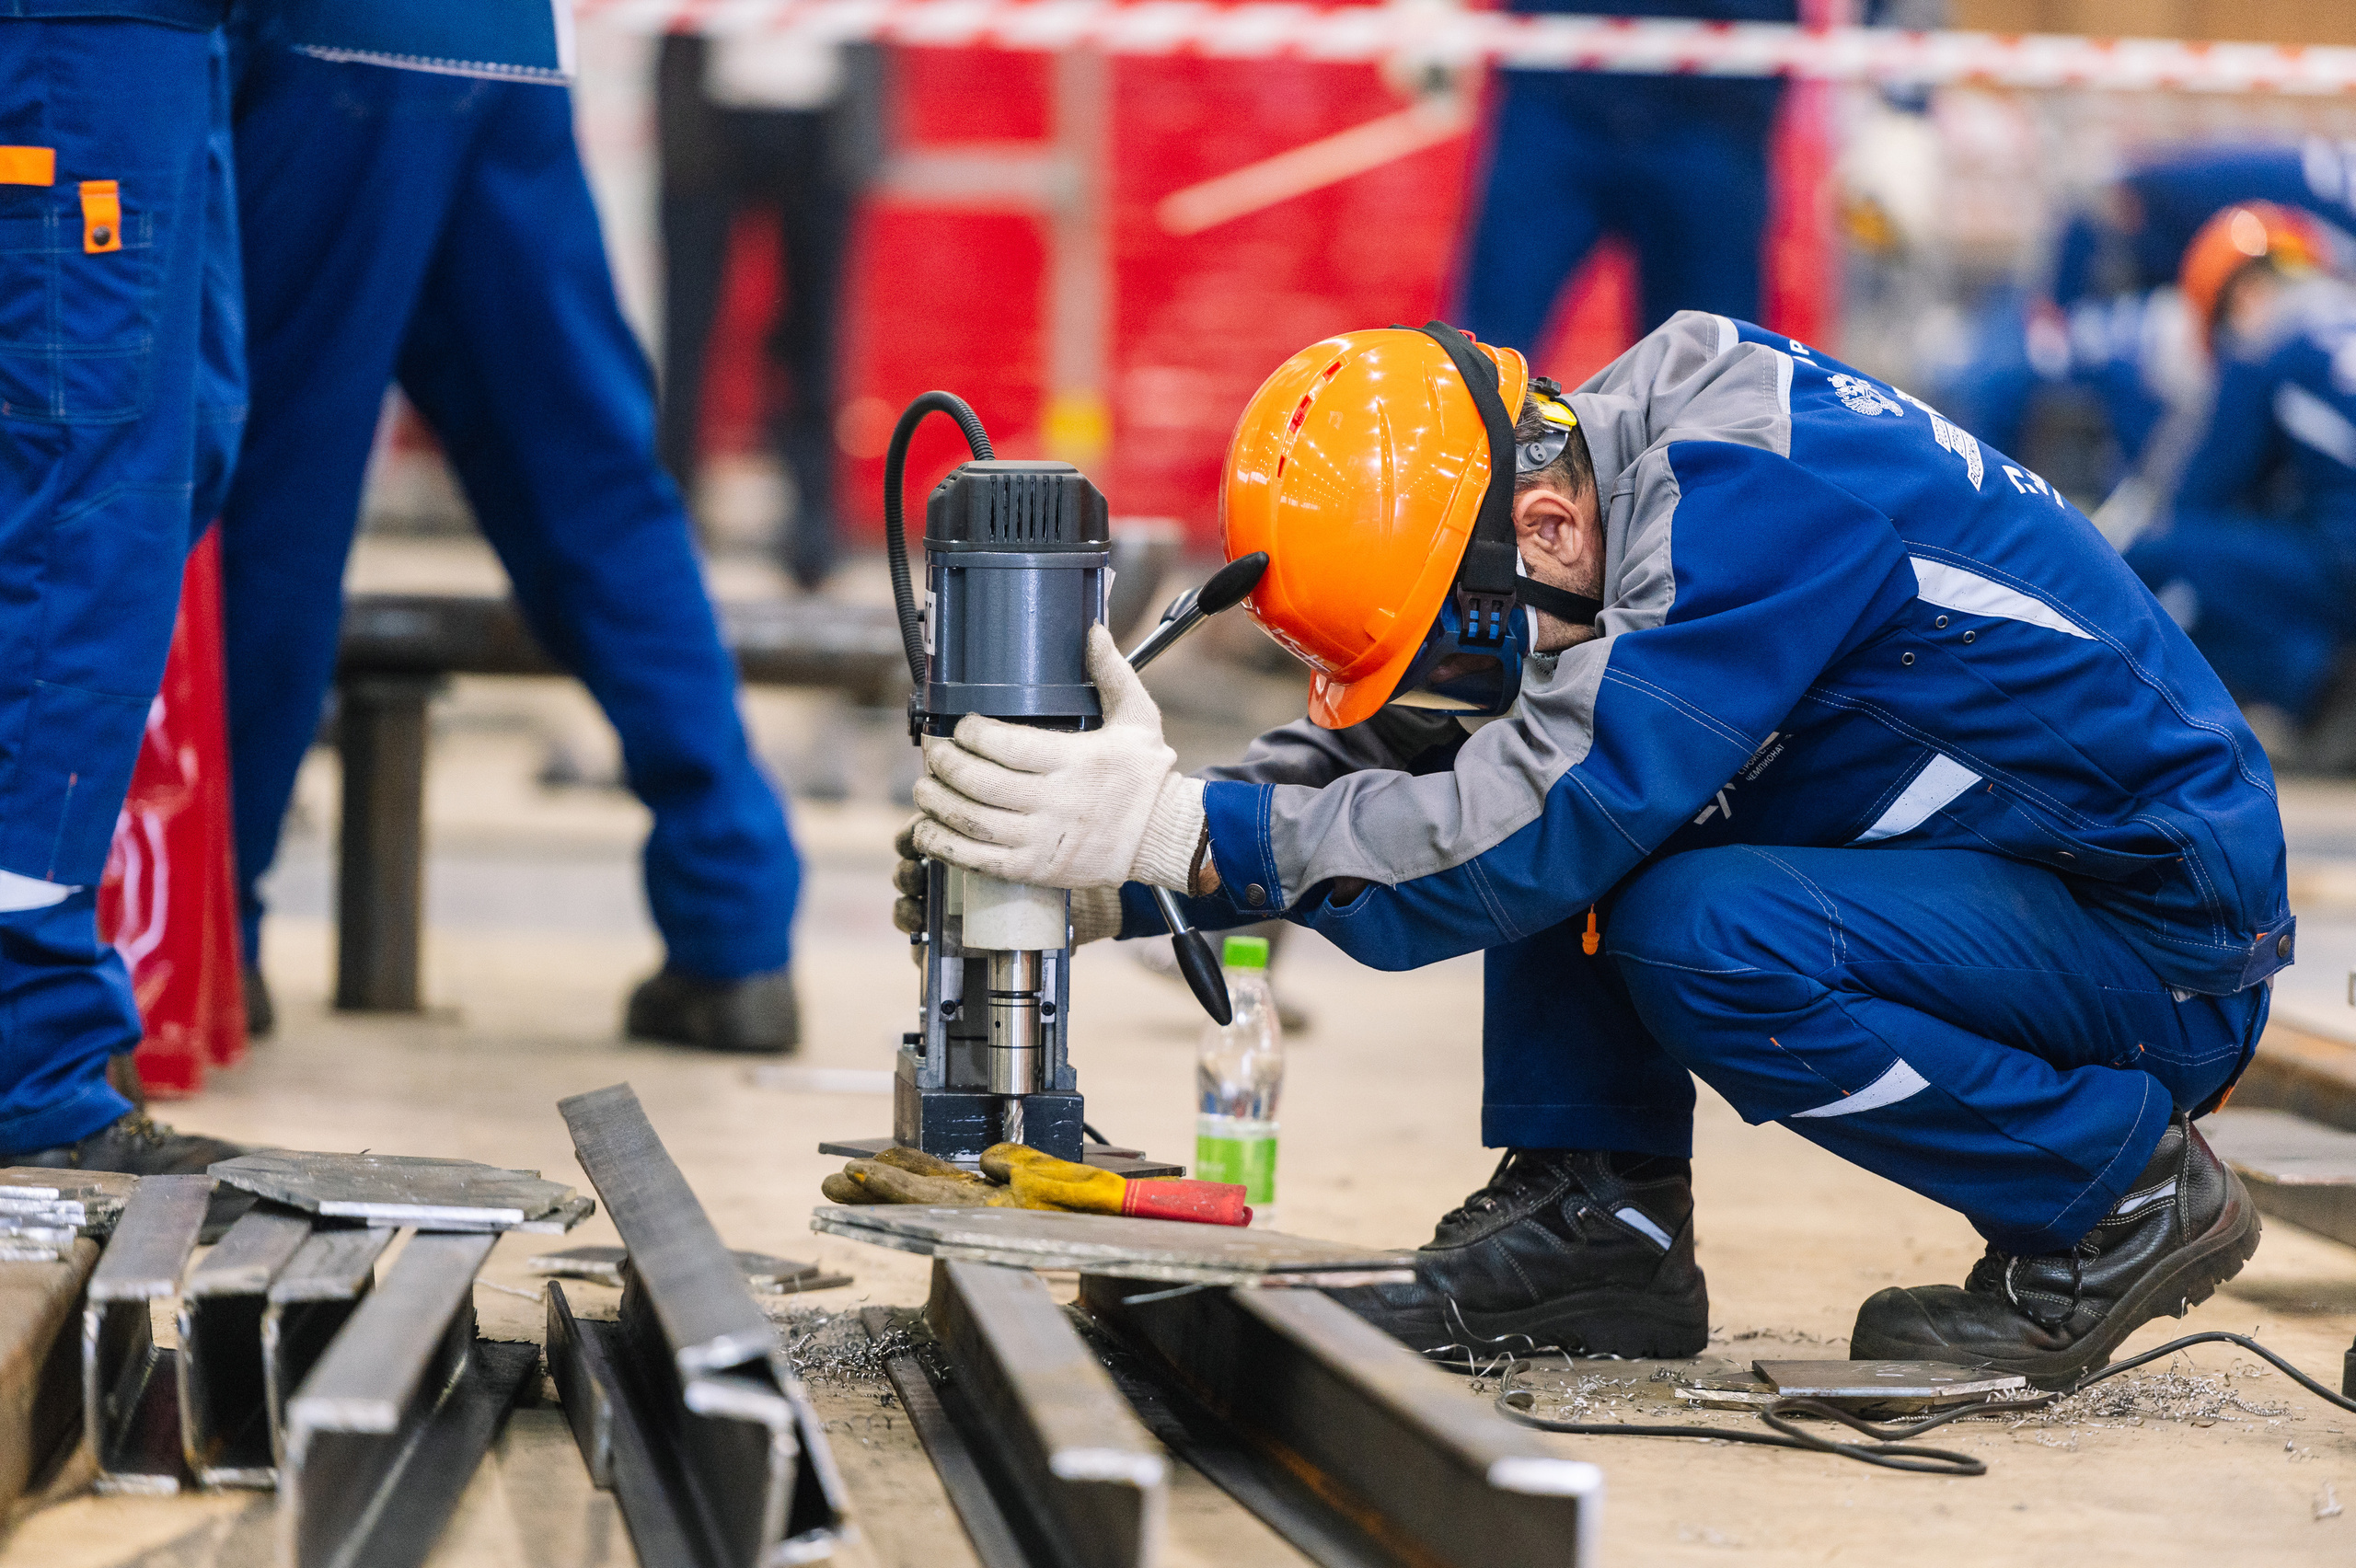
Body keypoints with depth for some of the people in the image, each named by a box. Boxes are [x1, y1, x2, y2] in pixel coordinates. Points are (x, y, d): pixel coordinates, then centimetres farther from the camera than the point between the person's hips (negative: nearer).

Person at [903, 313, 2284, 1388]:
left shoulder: (1753, 491, -27)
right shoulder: (1576, 468, 0)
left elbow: (1538, 823, -33)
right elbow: (1372, 756, 4)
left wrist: (1183, 827, -35)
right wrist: (1111, 882, -9)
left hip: (2164, 943, -9)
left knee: (1699, 933, -29)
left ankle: (2124, 1189, -11)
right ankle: (1600, 1221, 0)